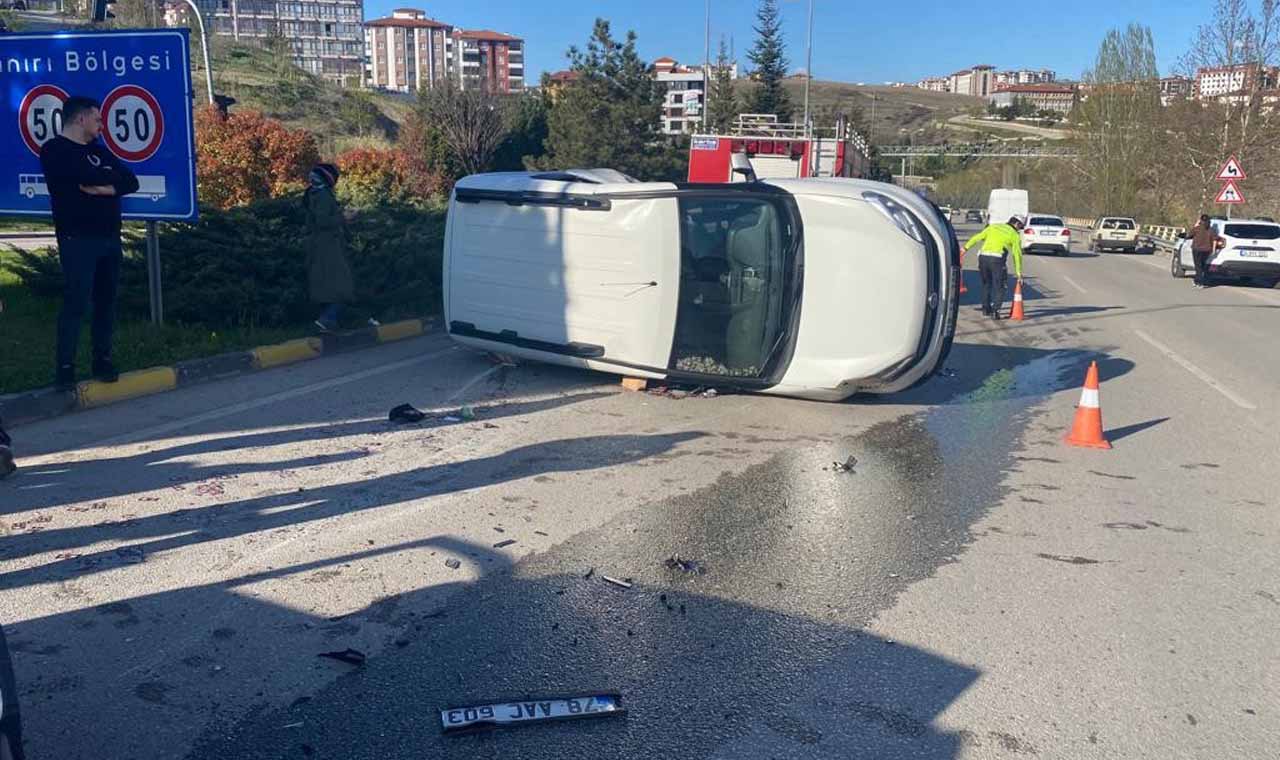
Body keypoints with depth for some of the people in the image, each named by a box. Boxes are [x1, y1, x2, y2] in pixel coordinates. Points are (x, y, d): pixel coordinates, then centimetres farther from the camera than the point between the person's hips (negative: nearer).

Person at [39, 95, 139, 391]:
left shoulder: (98, 150, 20)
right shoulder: (55, 150, -1)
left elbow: (131, 182, 9)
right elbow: (86, 176, -19)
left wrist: (104, 187, -9)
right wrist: (109, 175, 1)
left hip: (109, 237, 7)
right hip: (78, 239, -6)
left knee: (106, 301, 6)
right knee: (76, 302, -9)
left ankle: (102, 360, 12)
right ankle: (65, 367, -5)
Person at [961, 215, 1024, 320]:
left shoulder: (993, 227, 20)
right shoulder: (1015, 235, 10)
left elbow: (977, 237, 15)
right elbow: (1017, 254, 8)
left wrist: (965, 248, 18)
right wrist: (1018, 272, 12)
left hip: (983, 256, 4)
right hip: (997, 259, -4)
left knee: (986, 284, 22)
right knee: (999, 286, 6)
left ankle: (986, 308, 28)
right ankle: (995, 311, -3)